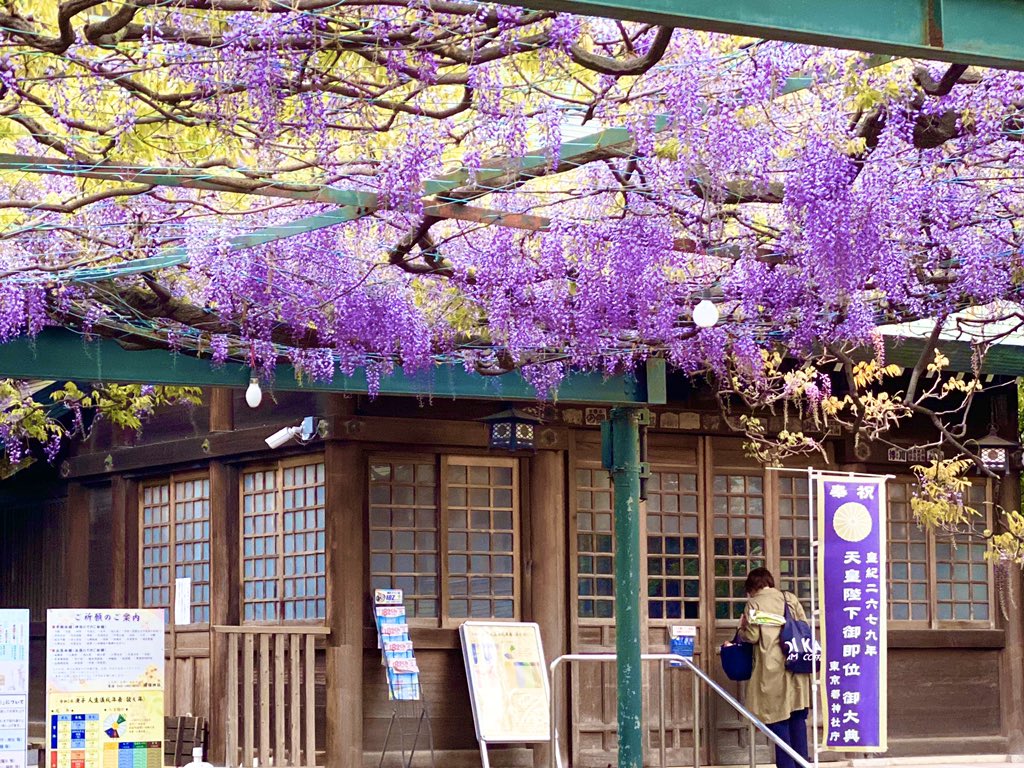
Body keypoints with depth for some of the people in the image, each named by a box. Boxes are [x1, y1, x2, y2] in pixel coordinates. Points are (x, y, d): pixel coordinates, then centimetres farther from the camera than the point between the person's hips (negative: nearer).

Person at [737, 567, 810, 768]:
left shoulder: (754, 603, -1)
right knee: (798, 718, 9)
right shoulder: (790, 599, 9)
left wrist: (742, 629, 13)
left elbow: (752, 636, -7)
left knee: (778, 719, 1)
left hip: (772, 668, -4)